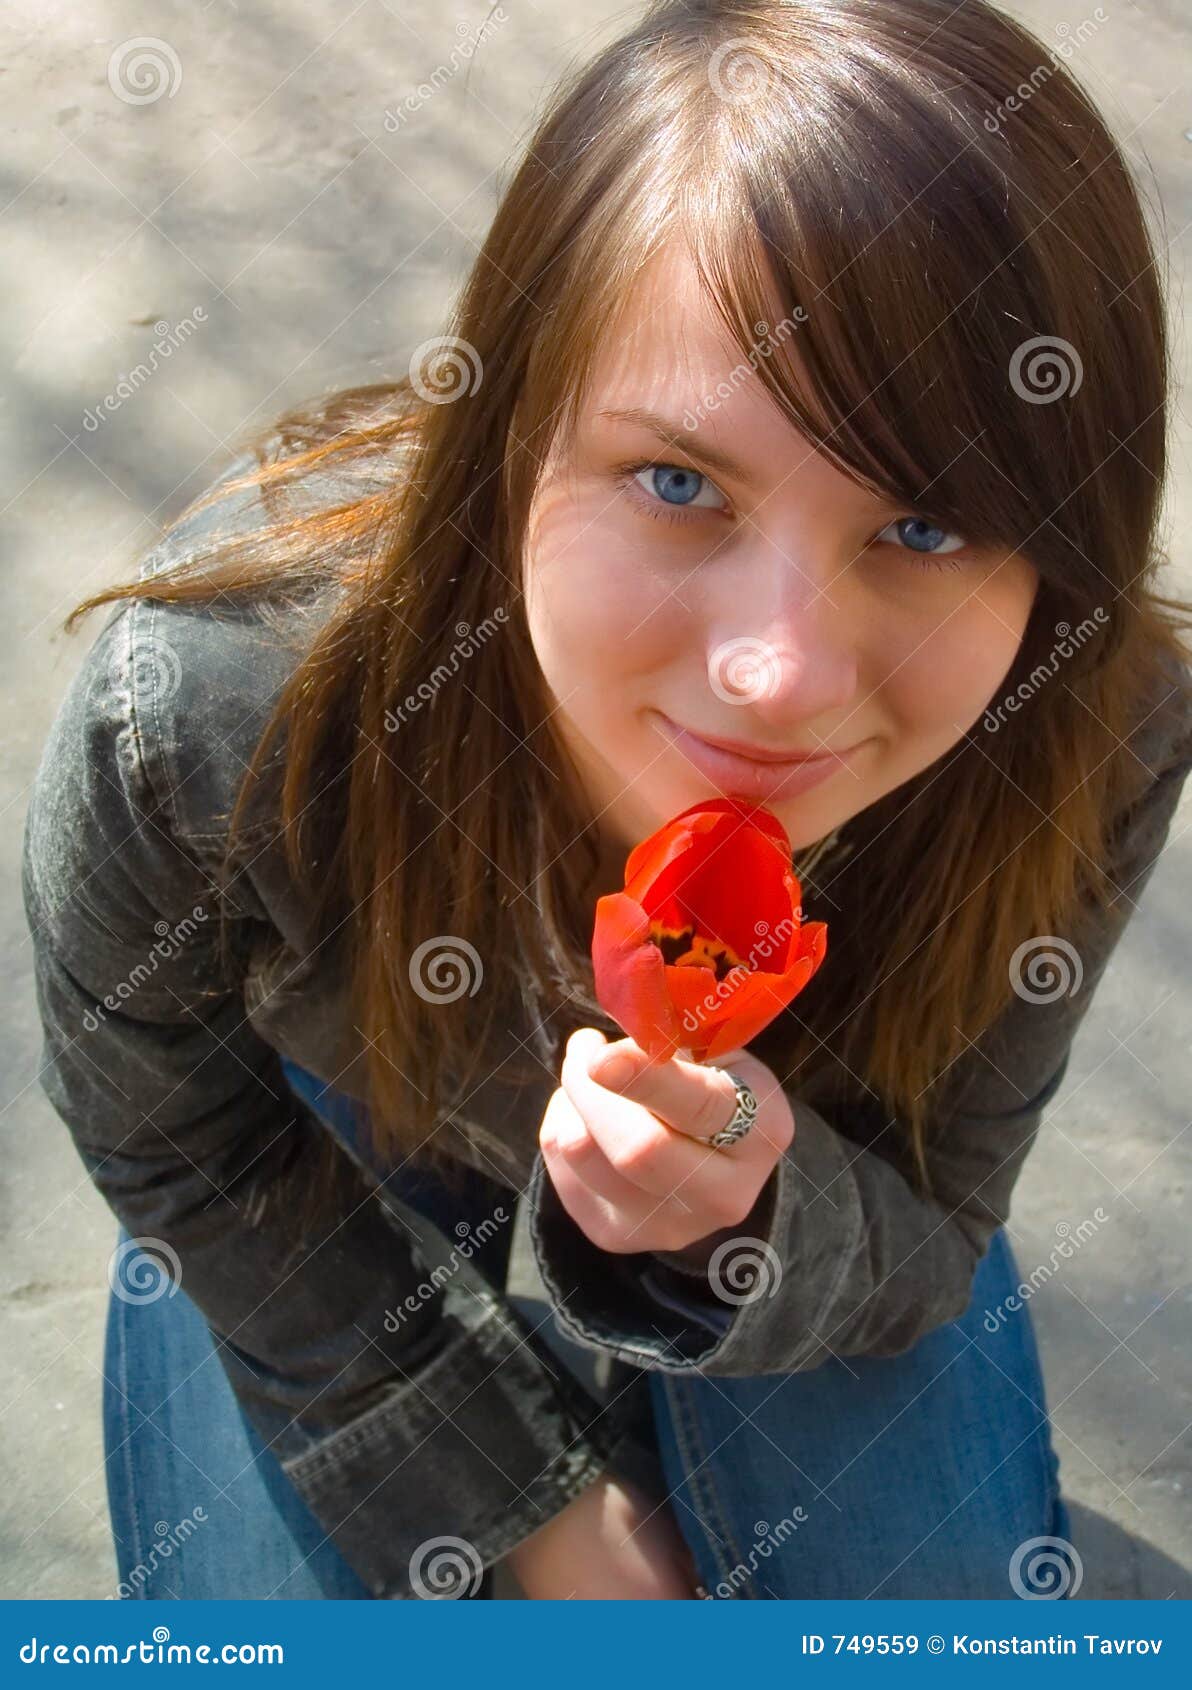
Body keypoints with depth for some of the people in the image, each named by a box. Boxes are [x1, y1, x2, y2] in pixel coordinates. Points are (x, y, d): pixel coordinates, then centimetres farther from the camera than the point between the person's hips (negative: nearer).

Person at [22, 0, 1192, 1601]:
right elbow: (162, 1131, -17)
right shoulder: (199, 710, -40)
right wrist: (534, 1493, -11)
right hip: (347, 1091, 0)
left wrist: (748, 1230, -46)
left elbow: (926, 1234, -19)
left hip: (781, 1137, 1)